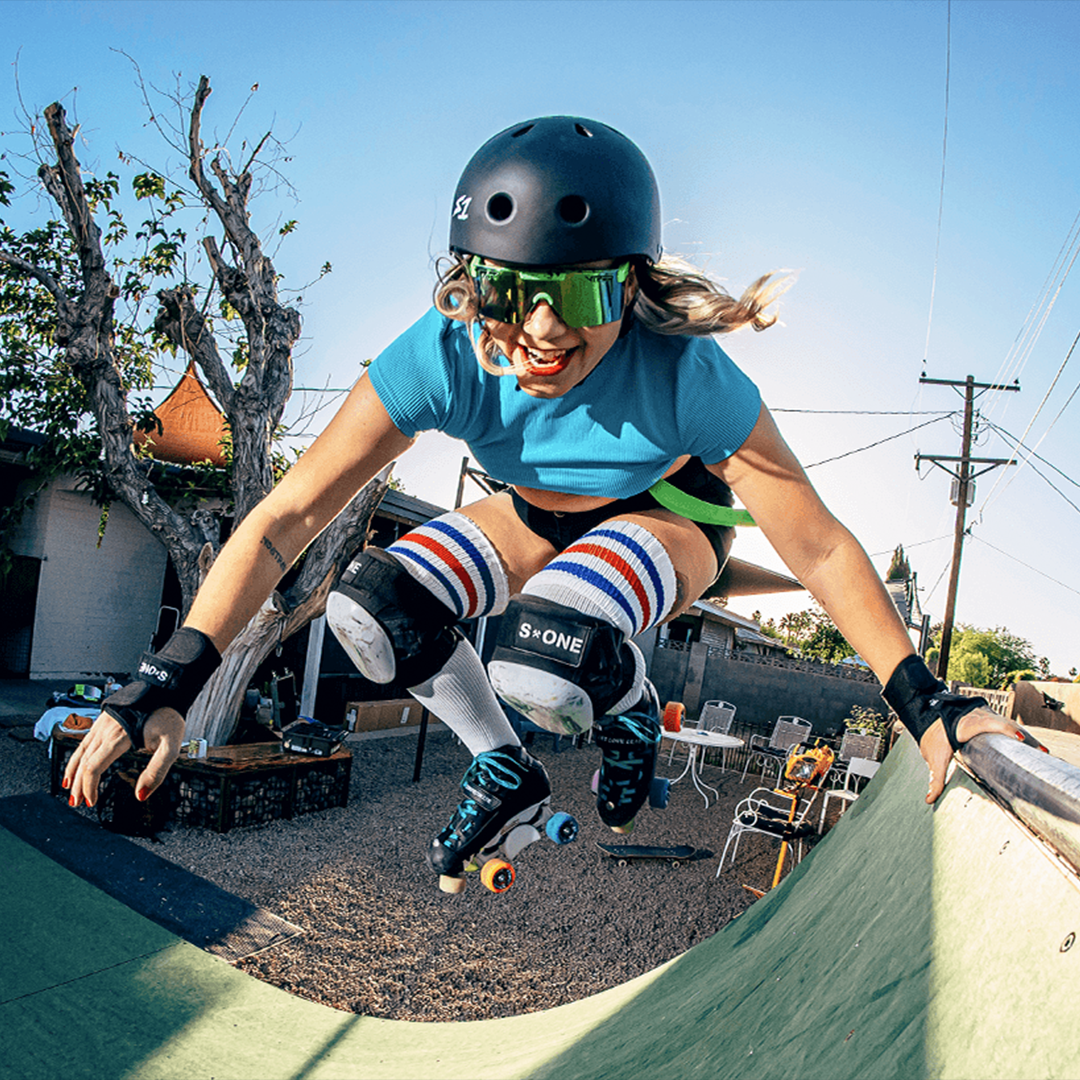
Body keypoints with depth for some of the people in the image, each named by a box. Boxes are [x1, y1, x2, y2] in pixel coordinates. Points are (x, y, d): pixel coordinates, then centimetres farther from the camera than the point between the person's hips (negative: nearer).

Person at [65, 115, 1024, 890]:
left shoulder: (684, 373, -35)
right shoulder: (442, 358, -30)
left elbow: (817, 545, -27)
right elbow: (289, 516, -28)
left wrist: (924, 704, -26)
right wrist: (169, 682, -34)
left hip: (665, 520, -3)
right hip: (535, 517, 3)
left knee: (547, 660, -35)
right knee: (369, 612, -20)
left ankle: (629, 711, 5)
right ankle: (505, 773, 7)